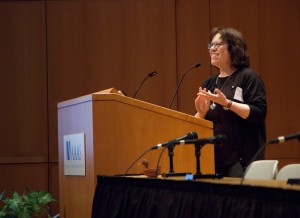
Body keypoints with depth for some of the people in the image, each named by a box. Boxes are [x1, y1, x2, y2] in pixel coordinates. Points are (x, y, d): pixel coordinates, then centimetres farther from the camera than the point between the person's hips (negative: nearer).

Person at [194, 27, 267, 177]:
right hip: (214, 159, 6)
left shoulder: (248, 77, -2)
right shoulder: (209, 83, 16)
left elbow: (259, 113, -13)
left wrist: (227, 103, -21)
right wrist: (201, 112, -4)